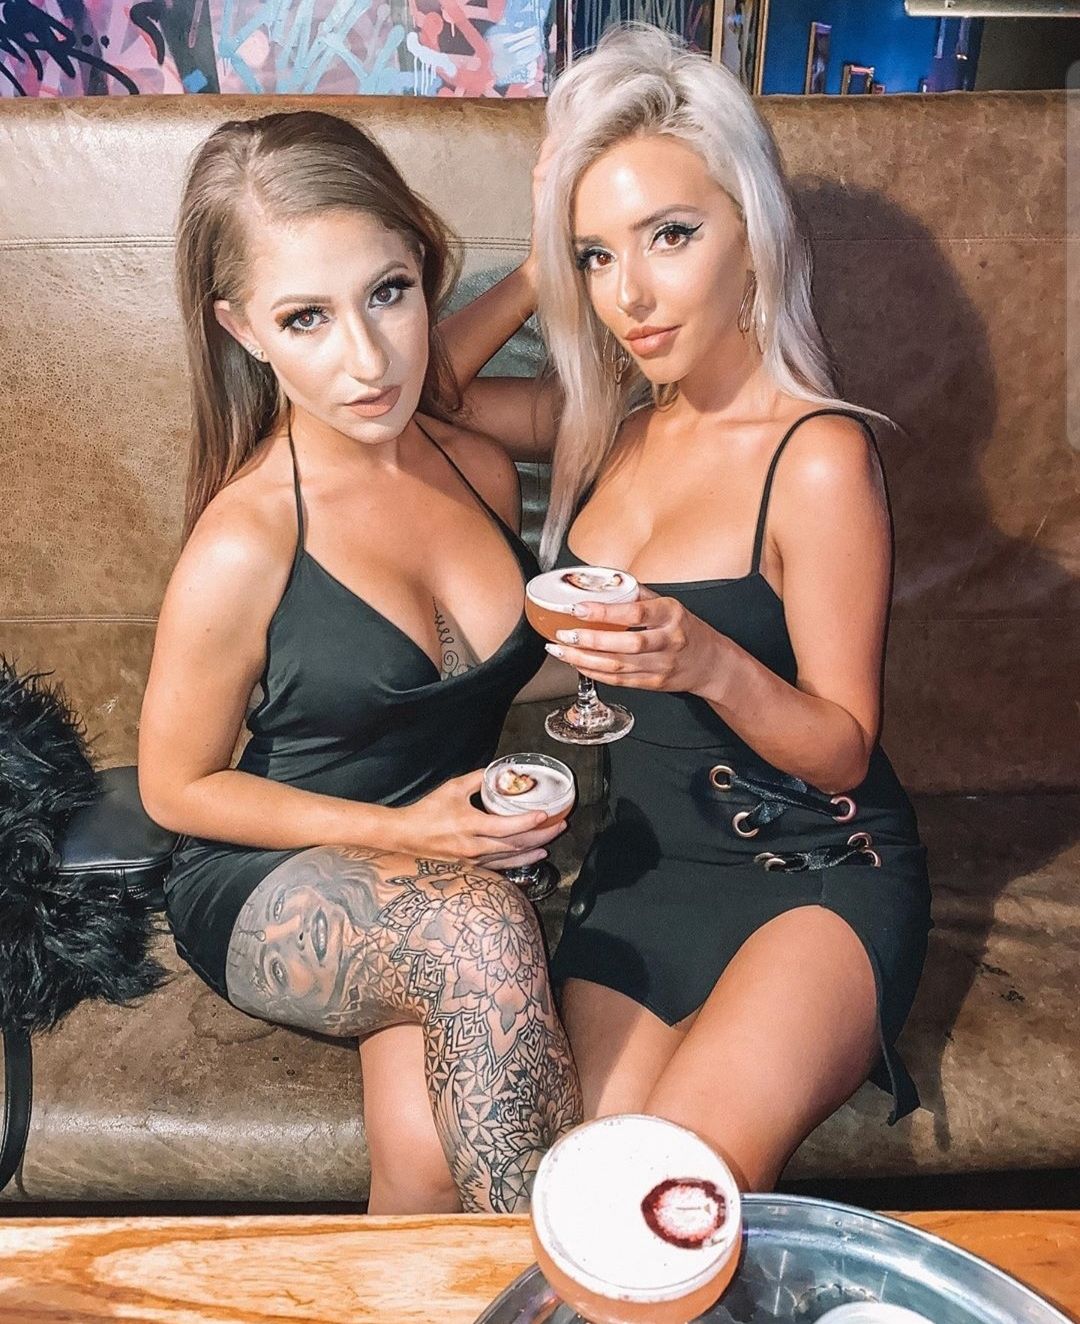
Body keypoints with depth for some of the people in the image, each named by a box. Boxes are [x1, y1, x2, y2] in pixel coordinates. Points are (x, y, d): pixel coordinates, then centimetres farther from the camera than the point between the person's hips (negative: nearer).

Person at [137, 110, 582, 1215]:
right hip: (269, 891, -4)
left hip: (443, 872, 4)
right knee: (483, 934, -35)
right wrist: (400, 833, -15)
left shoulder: (483, 472, 1)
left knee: (425, 1148, -25)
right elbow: (176, 787, -7)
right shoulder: (243, 546, -18)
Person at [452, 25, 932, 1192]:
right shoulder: (610, 420, 4)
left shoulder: (817, 455, -15)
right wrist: (536, 280, 4)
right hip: (637, 866, 5)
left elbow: (843, 750, -11)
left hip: (817, 874, -4)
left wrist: (710, 662, -30)